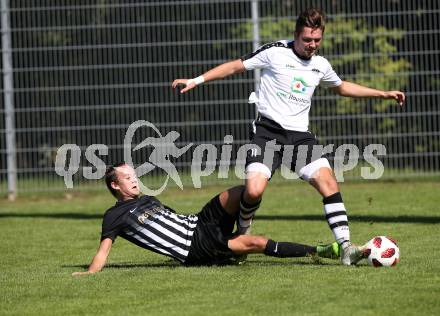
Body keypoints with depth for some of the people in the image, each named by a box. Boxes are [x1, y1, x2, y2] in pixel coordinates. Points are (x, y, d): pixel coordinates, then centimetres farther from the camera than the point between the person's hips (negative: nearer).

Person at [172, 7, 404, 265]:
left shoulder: (321, 65, 12)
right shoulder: (275, 53, -4)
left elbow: (342, 87, 32)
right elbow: (235, 67, 4)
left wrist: (383, 94, 30)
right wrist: (197, 81, -1)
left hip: (300, 135, 4)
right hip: (268, 130, -4)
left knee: (328, 182, -16)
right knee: (254, 190, -21)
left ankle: (345, 247, -17)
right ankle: (242, 234, 11)